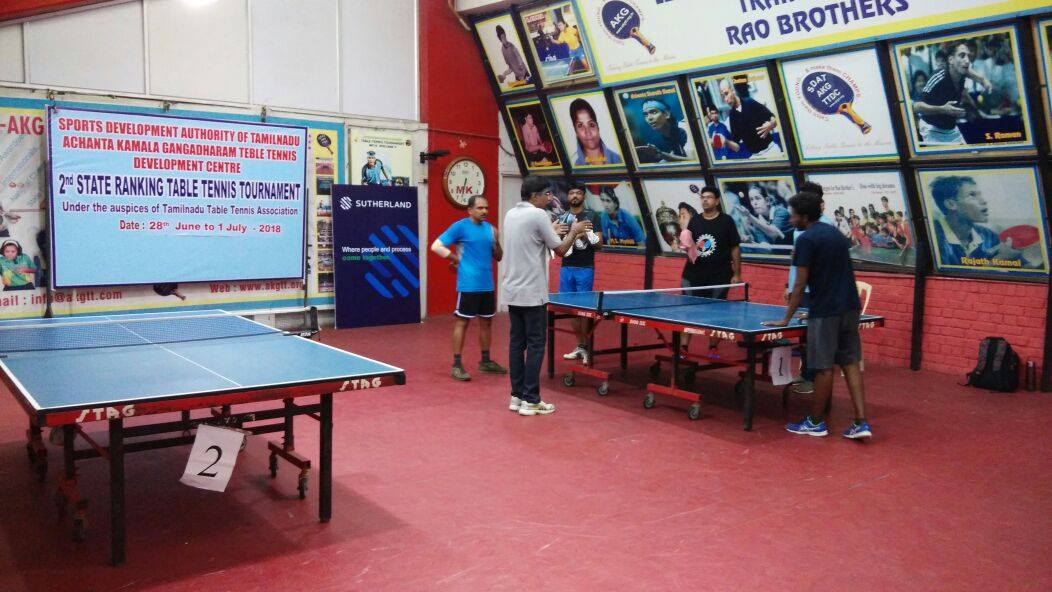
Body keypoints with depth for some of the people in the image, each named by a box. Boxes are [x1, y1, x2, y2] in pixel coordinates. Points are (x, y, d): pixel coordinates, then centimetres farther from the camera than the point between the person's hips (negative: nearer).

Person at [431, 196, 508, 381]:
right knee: (462, 322, -2)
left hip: (487, 285, 7)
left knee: (486, 322, 13)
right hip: (468, 285, -7)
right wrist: (457, 259, -8)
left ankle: (485, 361, 26)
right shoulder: (460, 226, -7)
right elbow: (436, 246, -9)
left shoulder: (489, 228, 11)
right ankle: (457, 365, 4)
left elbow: (498, 257, 15)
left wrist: (496, 241, -3)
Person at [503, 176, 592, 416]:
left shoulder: (510, 215, 11)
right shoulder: (538, 215, -13)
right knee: (535, 346, -1)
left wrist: (551, 232, 23)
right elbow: (560, 250, -8)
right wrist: (574, 232, 8)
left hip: (512, 291, 8)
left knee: (517, 343, 10)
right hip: (532, 293, -8)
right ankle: (531, 400, 1)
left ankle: (517, 396, 14)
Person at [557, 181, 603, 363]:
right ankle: (579, 346, 13)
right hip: (566, 268, 4)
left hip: (585, 268, -4)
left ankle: (585, 347, 4)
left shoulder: (592, 216, 0)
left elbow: (599, 244, -2)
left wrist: (586, 234, -20)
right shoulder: (563, 217, 11)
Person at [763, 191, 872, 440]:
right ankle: (861, 422, 5)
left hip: (825, 311, -8)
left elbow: (800, 284, -12)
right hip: (850, 307, 8)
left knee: (824, 367, 2)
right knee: (851, 363, 9)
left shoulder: (807, 239, -11)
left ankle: (816, 422, 14)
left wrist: (786, 319, -5)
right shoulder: (836, 233, 14)